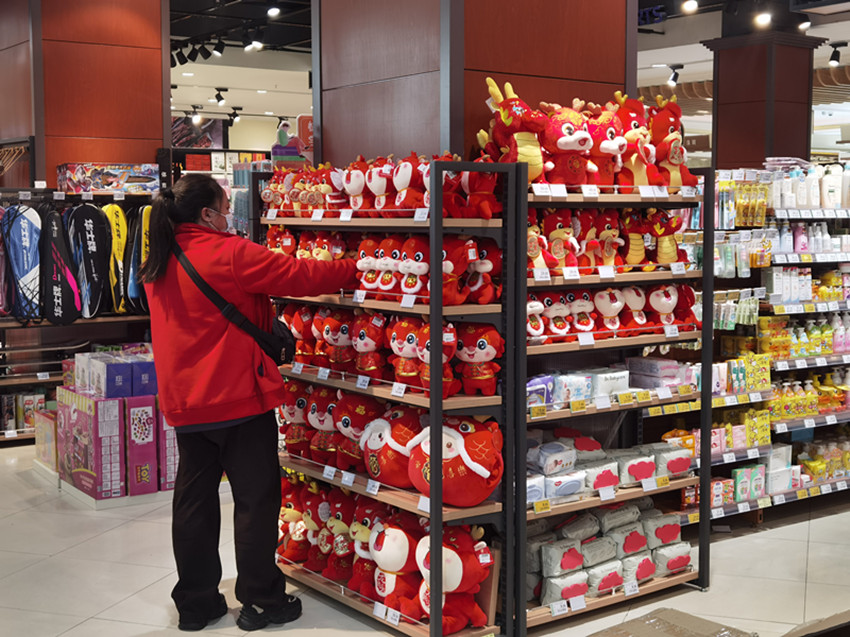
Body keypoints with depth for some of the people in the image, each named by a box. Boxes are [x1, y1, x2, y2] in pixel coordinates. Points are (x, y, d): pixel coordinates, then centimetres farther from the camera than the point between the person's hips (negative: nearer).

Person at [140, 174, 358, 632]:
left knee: (194, 499, 13)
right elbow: (299, 275, -13)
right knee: (256, 498, 4)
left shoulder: (158, 264, 9)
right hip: (238, 398, -7)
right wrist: (354, 269, -3)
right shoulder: (229, 254, -14)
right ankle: (261, 601, 12)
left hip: (184, 401, 7)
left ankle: (195, 603, 21)